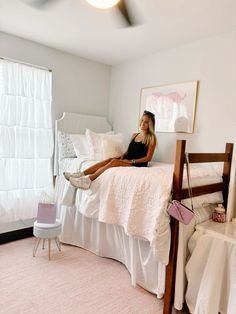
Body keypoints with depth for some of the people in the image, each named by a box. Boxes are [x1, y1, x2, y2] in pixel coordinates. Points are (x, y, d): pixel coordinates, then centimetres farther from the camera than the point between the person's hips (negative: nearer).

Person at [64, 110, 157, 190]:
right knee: (109, 159, -22)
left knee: (114, 161, -30)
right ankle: (81, 174, -33)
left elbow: (148, 158, -9)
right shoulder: (134, 135, 16)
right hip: (128, 160, 6)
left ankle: (89, 179, -44)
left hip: (138, 164, -6)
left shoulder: (151, 138, -4)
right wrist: (122, 156, 0)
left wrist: (132, 161, -16)